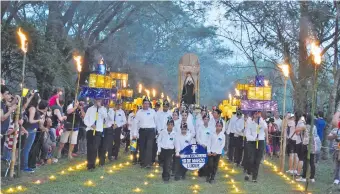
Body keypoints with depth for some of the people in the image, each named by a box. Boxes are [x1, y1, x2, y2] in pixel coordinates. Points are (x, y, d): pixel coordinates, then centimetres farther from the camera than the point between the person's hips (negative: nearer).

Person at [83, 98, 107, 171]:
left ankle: (92, 164, -2)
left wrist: (100, 107, -14)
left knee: (95, 148, -8)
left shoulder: (103, 109, 9)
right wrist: (90, 125, -9)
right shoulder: (90, 109, 11)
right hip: (90, 130, 1)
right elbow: (85, 119, 8)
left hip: (98, 130, -1)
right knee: (89, 148, 5)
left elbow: (105, 116, -12)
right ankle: (90, 164, 16)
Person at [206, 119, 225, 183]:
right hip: (211, 152, 0)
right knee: (210, 165, -4)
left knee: (215, 166, 6)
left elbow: (222, 145, -4)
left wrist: (216, 152, -10)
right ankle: (208, 176, 14)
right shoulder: (212, 134, 1)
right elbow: (209, 142, 2)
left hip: (217, 153, 0)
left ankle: (212, 178, 16)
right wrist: (208, 151, -7)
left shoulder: (223, 135, -3)